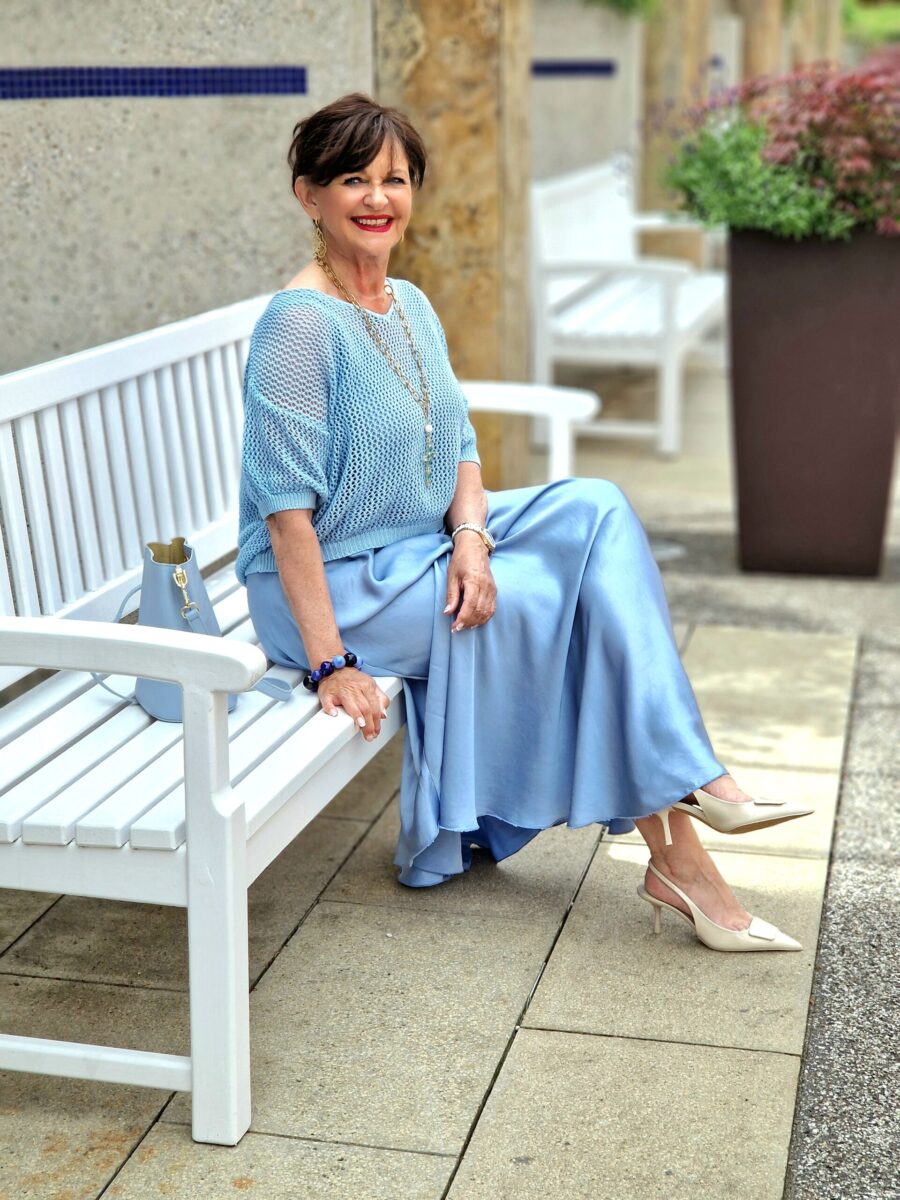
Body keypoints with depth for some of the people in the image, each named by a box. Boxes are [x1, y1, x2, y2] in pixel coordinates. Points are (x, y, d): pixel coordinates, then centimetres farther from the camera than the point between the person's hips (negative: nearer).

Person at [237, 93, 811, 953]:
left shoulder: (411, 308, 8)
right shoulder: (301, 321, -19)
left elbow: (459, 448, 9)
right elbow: (287, 505, -22)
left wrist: (472, 538, -13)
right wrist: (329, 662, -26)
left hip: (419, 551, 8)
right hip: (329, 583, -8)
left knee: (594, 508, -12)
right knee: (581, 595, -16)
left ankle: (684, 781, -14)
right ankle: (672, 850, -3)